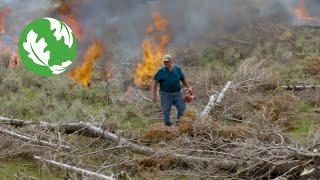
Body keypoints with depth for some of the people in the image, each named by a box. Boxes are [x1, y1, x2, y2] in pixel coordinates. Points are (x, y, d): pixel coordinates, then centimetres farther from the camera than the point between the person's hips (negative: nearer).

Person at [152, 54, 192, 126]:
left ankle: (178, 122, 13)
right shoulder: (161, 71, -2)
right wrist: (154, 95, -7)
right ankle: (167, 125, 13)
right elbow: (155, 83, -2)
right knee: (166, 111, 2)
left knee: (182, 108, -3)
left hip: (177, 93, 2)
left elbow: (183, 79, 19)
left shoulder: (177, 69, 6)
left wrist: (188, 87, 16)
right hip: (166, 94, -2)